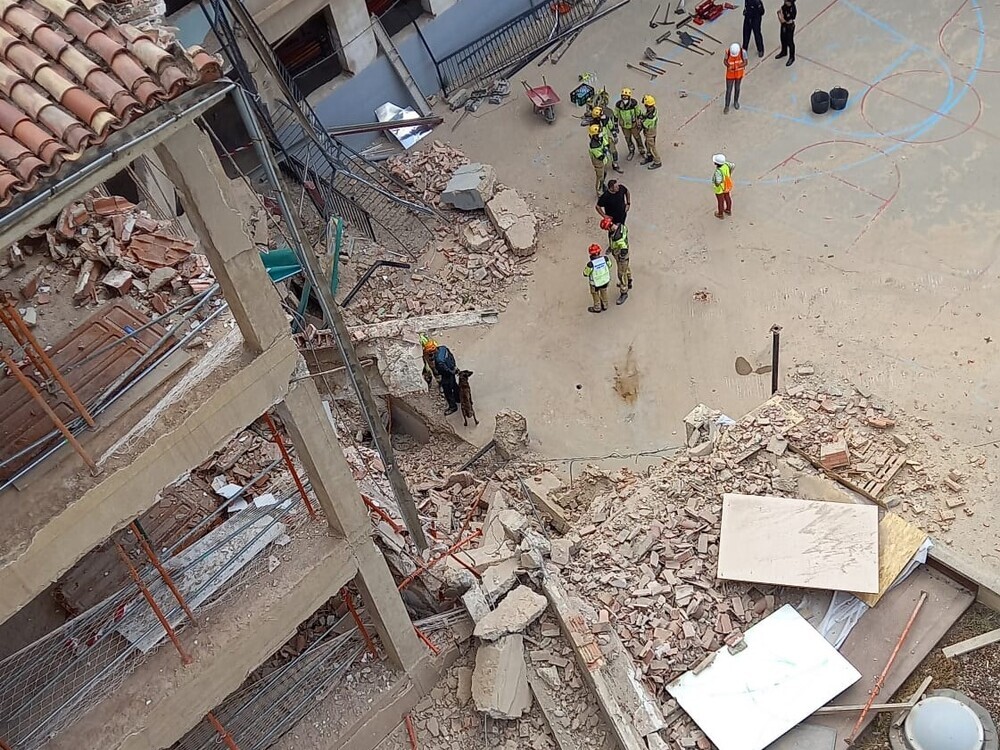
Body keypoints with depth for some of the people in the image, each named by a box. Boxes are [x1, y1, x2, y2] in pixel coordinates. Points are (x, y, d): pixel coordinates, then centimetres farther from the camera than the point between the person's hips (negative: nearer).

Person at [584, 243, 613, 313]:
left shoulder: (590, 264, -35)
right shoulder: (605, 258, -24)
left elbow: (585, 273, -18)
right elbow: (609, 265, -2)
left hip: (595, 283, -4)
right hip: (605, 280, 4)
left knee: (595, 294, 25)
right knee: (604, 292, 31)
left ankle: (597, 308, 46)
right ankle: (605, 305, 53)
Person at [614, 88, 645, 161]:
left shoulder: (634, 103, -25)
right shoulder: (618, 105, -24)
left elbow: (638, 113, -9)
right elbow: (615, 116, -7)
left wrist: (640, 124, -3)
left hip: (634, 124, -1)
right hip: (624, 125, 1)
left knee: (637, 137, 17)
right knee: (628, 139, 20)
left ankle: (642, 151, 39)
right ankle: (631, 152, 45)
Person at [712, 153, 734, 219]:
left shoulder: (718, 171, -41)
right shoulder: (726, 164, -20)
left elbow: (718, 181, -46)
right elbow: (732, 165, 0)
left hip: (720, 188, -7)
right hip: (727, 186, 7)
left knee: (720, 201, 18)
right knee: (727, 197, 29)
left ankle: (721, 214, 41)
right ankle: (728, 210, 52)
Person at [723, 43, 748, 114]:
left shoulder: (742, 52, -26)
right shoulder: (728, 52, -25)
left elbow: (745, 63, -18)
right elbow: (725, 61, -11)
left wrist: (738, 66, -36)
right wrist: (728, 66, -33)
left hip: (739, 73, 0)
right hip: (730, 73, 0)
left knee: (737, 88, 19)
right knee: (729, 90, 4)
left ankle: (736, 101, 44)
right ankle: (727, 106, 20)